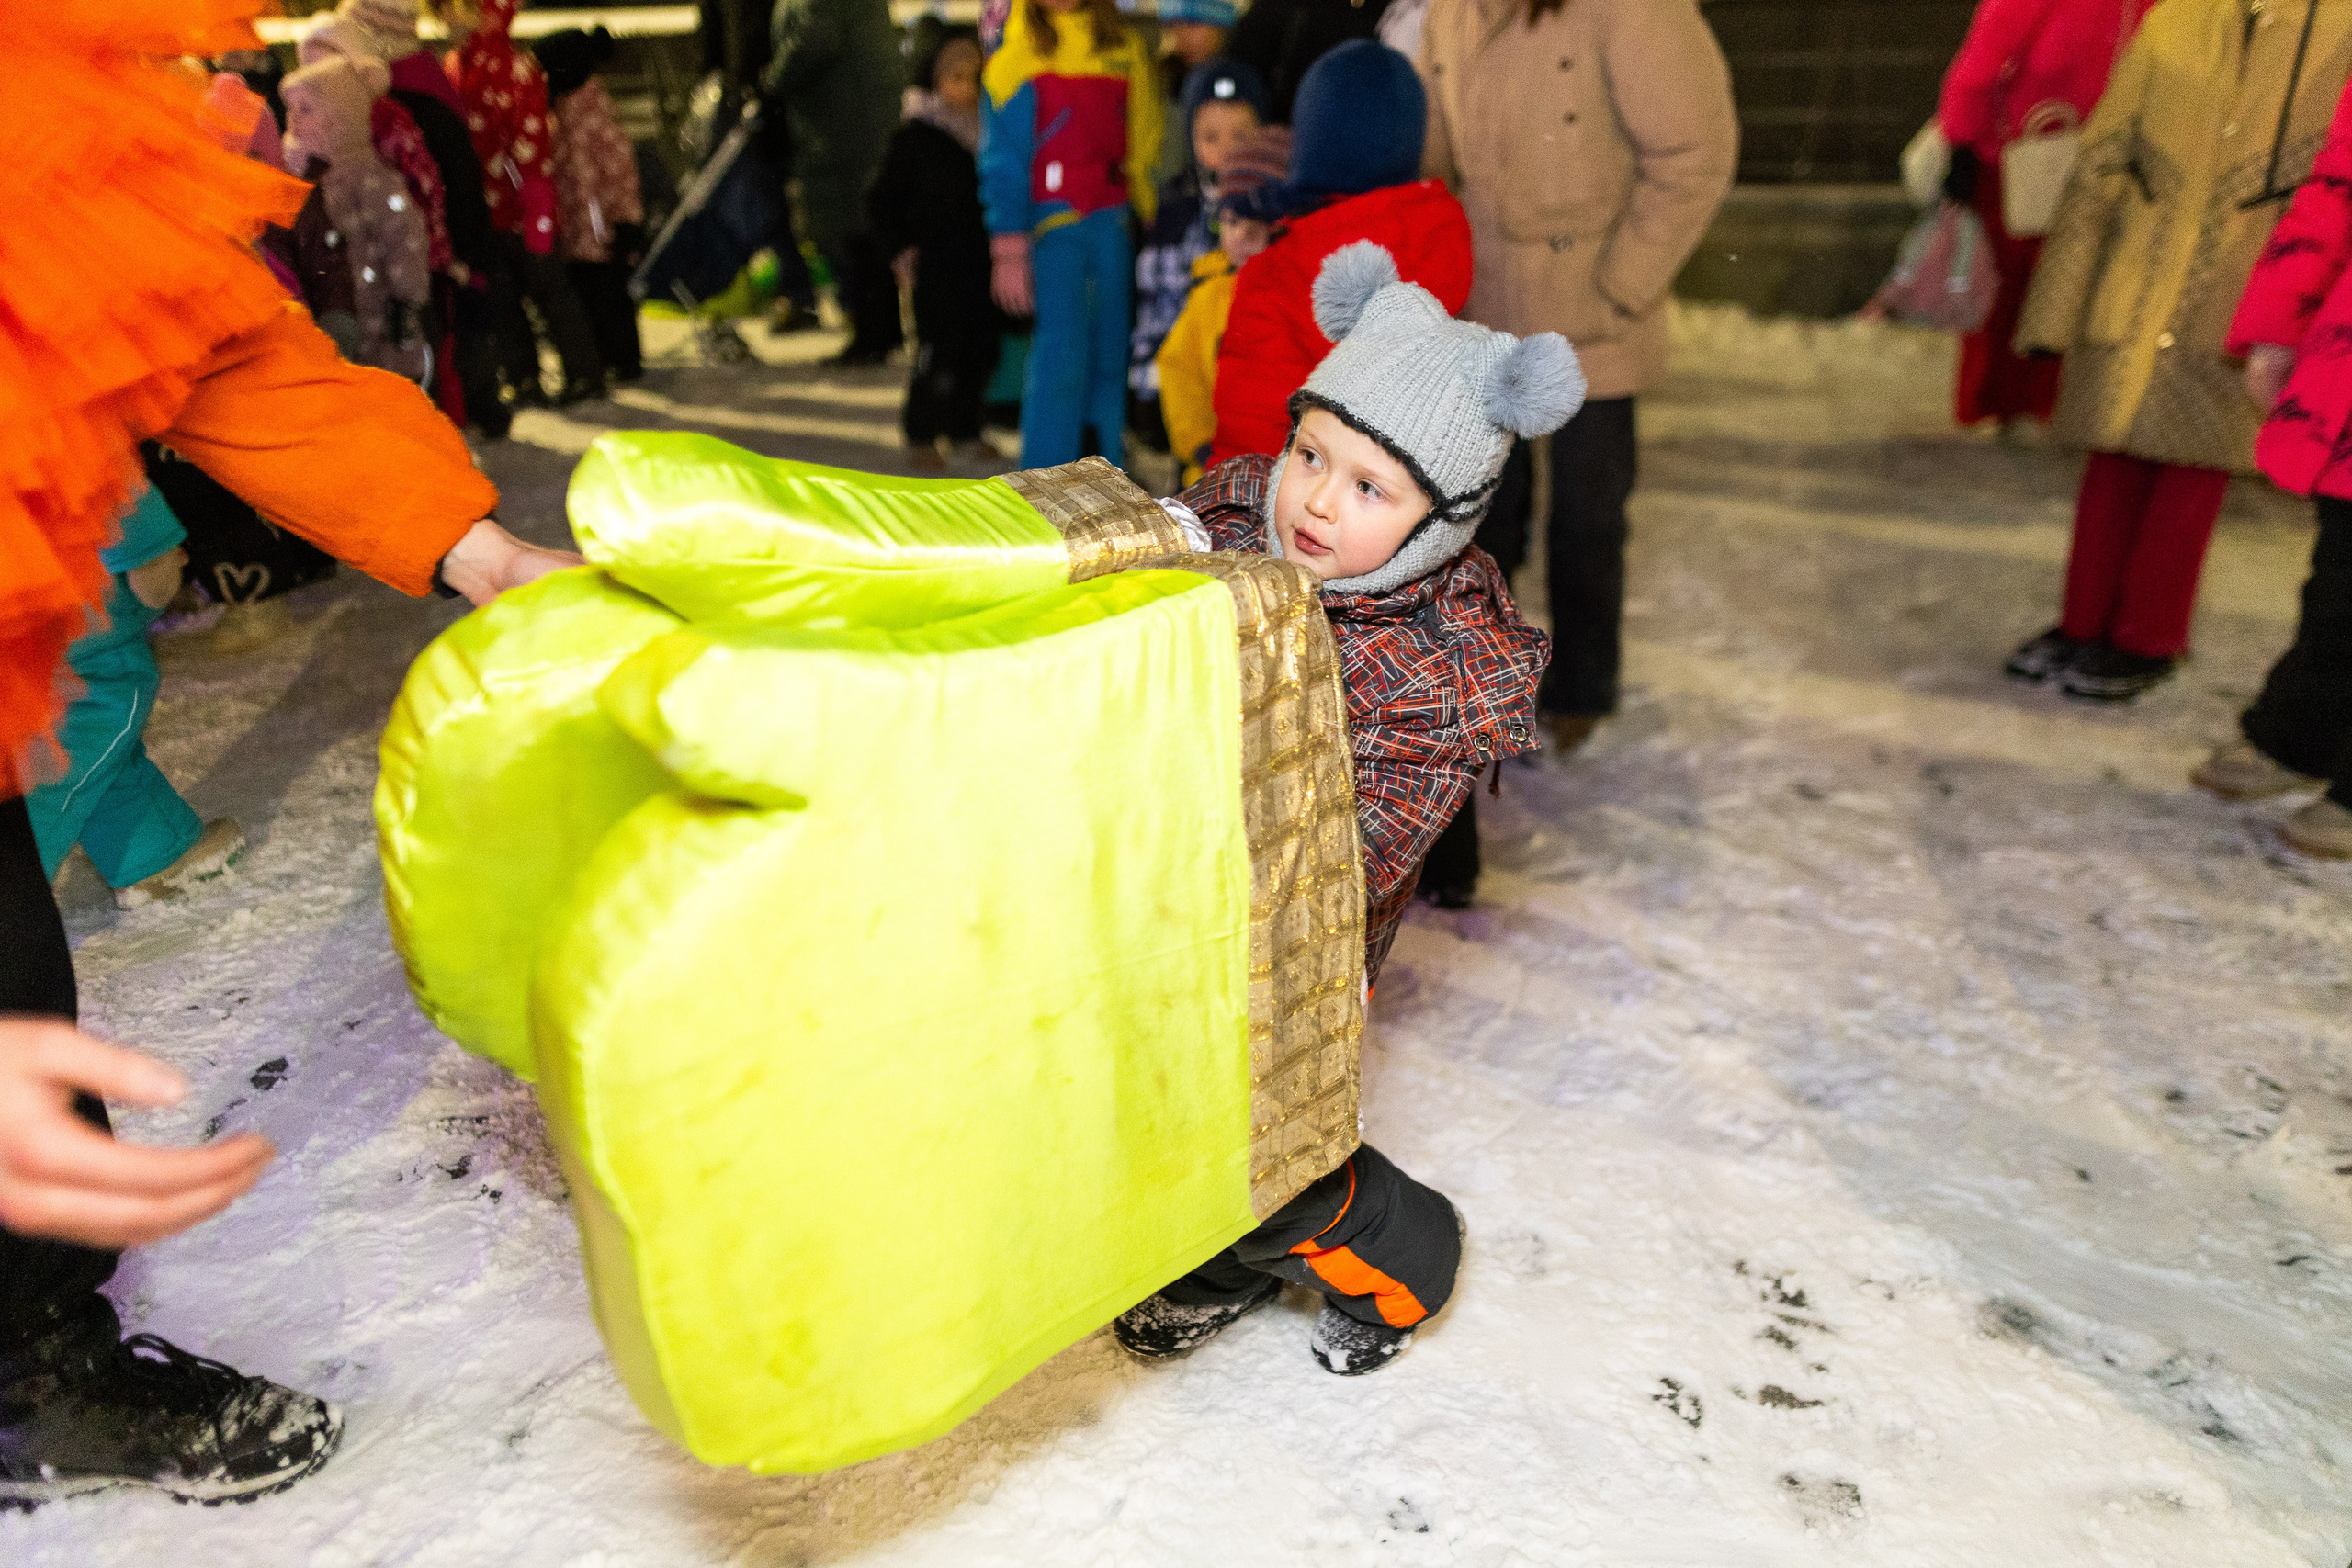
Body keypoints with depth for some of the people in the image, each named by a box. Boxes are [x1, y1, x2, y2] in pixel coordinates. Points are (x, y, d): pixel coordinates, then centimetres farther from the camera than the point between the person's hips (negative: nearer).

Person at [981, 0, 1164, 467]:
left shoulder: (1125, 50, 11)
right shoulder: (1015, 60, 0)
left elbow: (1143, 143, 16)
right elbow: (1002, 163, -3)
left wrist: (1148, 217, 9)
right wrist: (1009, 250, -10)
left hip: (1113, 220, 4)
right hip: (1052, 219, -4)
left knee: (1110, 349, 5)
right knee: (1062, 349, -12)